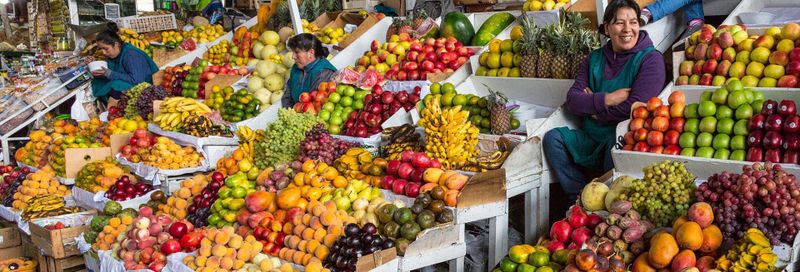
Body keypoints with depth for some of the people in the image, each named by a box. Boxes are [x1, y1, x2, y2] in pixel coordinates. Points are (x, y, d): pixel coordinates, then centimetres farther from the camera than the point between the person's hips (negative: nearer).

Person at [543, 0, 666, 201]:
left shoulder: (650, 59, -4)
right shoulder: (594, 59, 11)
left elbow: (635, 107, -17)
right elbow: (572, 101, -1)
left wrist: (592, 104, -6)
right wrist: (607, 99, -16)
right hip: (591, 138, 5)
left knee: (616, 143, -36)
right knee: (553, 137, -15)